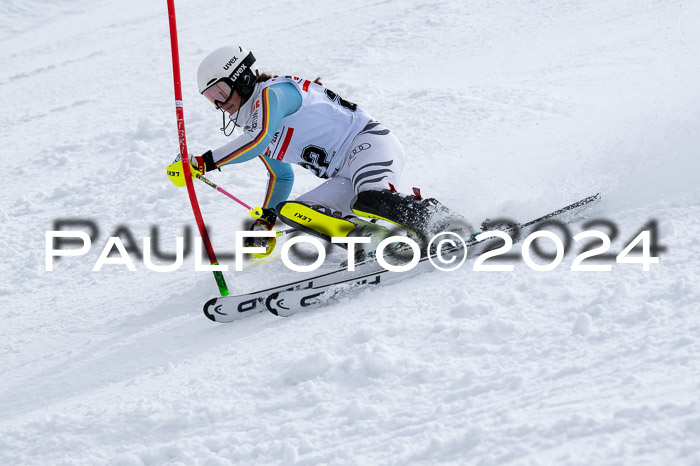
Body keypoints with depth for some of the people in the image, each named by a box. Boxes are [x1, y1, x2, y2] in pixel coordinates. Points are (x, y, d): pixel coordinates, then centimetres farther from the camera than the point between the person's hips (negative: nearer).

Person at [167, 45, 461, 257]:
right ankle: (376, 240, -24)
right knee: (289, 210, -12)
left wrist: (203, 163, -25)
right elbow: (282, 176, 33)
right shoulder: (252, 126, 21)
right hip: (346, 179, 10)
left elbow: (260, 138, -27)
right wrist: (266, 221, 23)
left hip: (369, 142, -9)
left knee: (369, 202, -39)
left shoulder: (273, 92, -9)